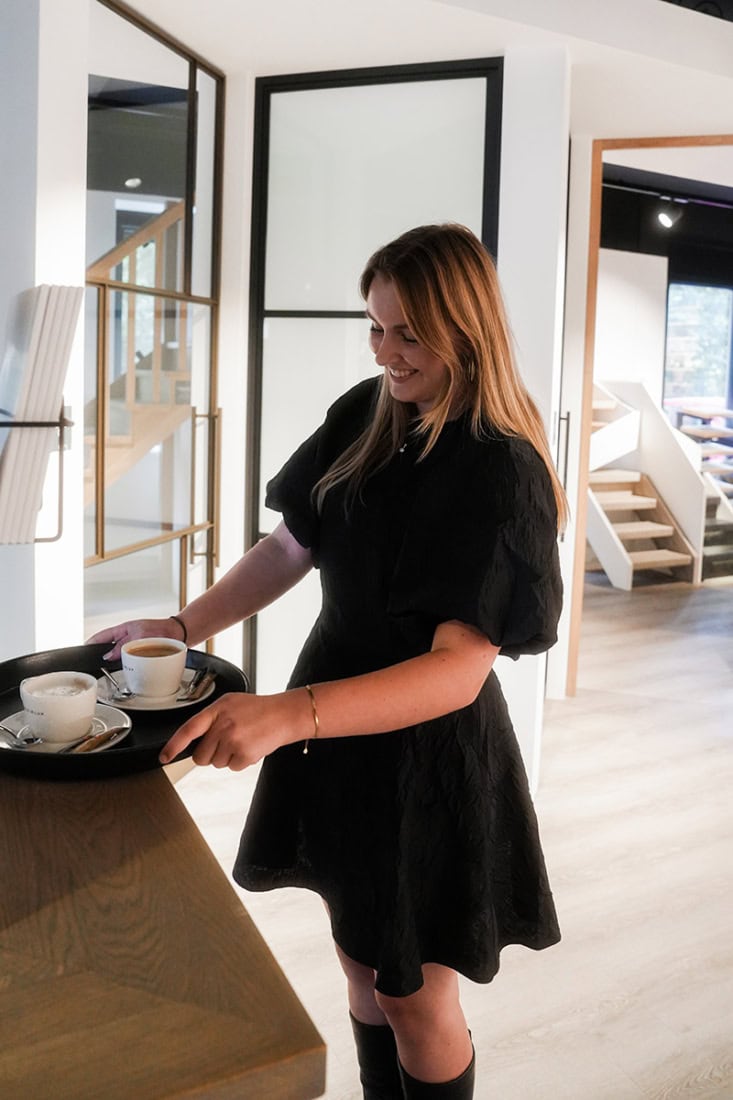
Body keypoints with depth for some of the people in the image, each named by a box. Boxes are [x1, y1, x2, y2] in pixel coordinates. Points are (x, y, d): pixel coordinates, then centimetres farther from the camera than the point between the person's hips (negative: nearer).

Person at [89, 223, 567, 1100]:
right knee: (359, 960, 21)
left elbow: (457, 672, -28)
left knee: (413, 994, 11)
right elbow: (293, 545, 8)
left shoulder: (499, 476, -21)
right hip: (335, 727, 6)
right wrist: (183, 626, -3)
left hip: (428, 754, -6)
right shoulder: (362, 417, -2)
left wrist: (290, 714, -40)